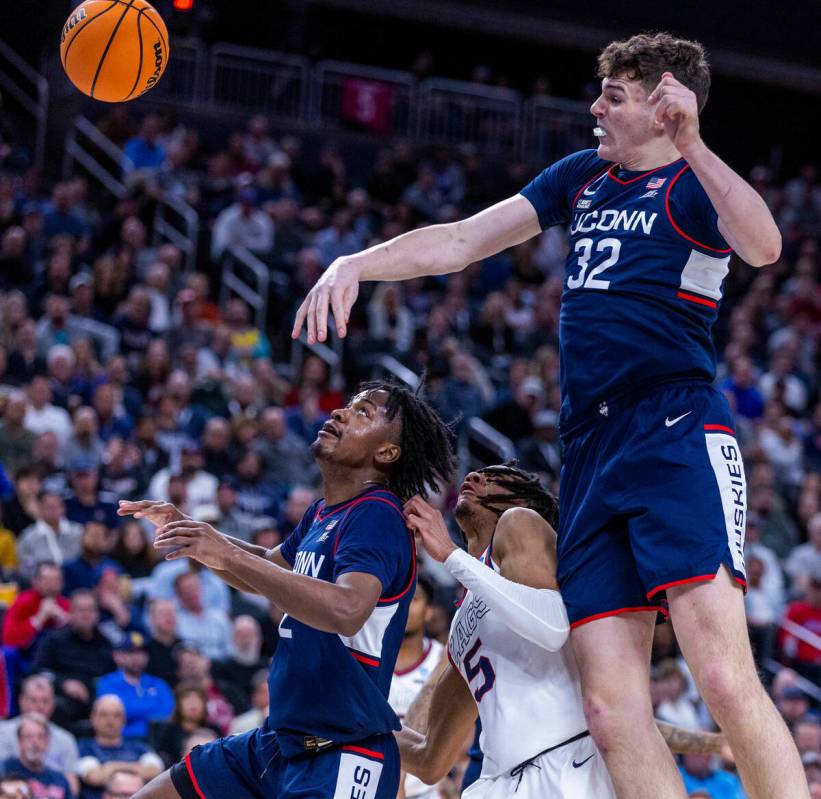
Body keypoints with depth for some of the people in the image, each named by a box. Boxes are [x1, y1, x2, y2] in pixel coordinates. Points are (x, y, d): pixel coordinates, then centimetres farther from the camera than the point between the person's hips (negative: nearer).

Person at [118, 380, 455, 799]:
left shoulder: (376, 517, -17)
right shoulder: (323, 514, 11)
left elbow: (347, 610, -37)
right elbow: (269, 571, 31)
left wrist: (230, 556, -34)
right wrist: (190, 533, 15)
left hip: (343, 757, -9)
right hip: (278, 742, 9)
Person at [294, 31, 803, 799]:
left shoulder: (692, 186, 2)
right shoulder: (582, 176, 22)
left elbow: (763, 246, -21)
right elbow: (461, 240, 23)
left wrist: (689, 144, -30)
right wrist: (353, 263, 10)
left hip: (677, 437, -7)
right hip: (590, 448, 7)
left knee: (725, 679, -23)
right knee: (610, 709, -5)